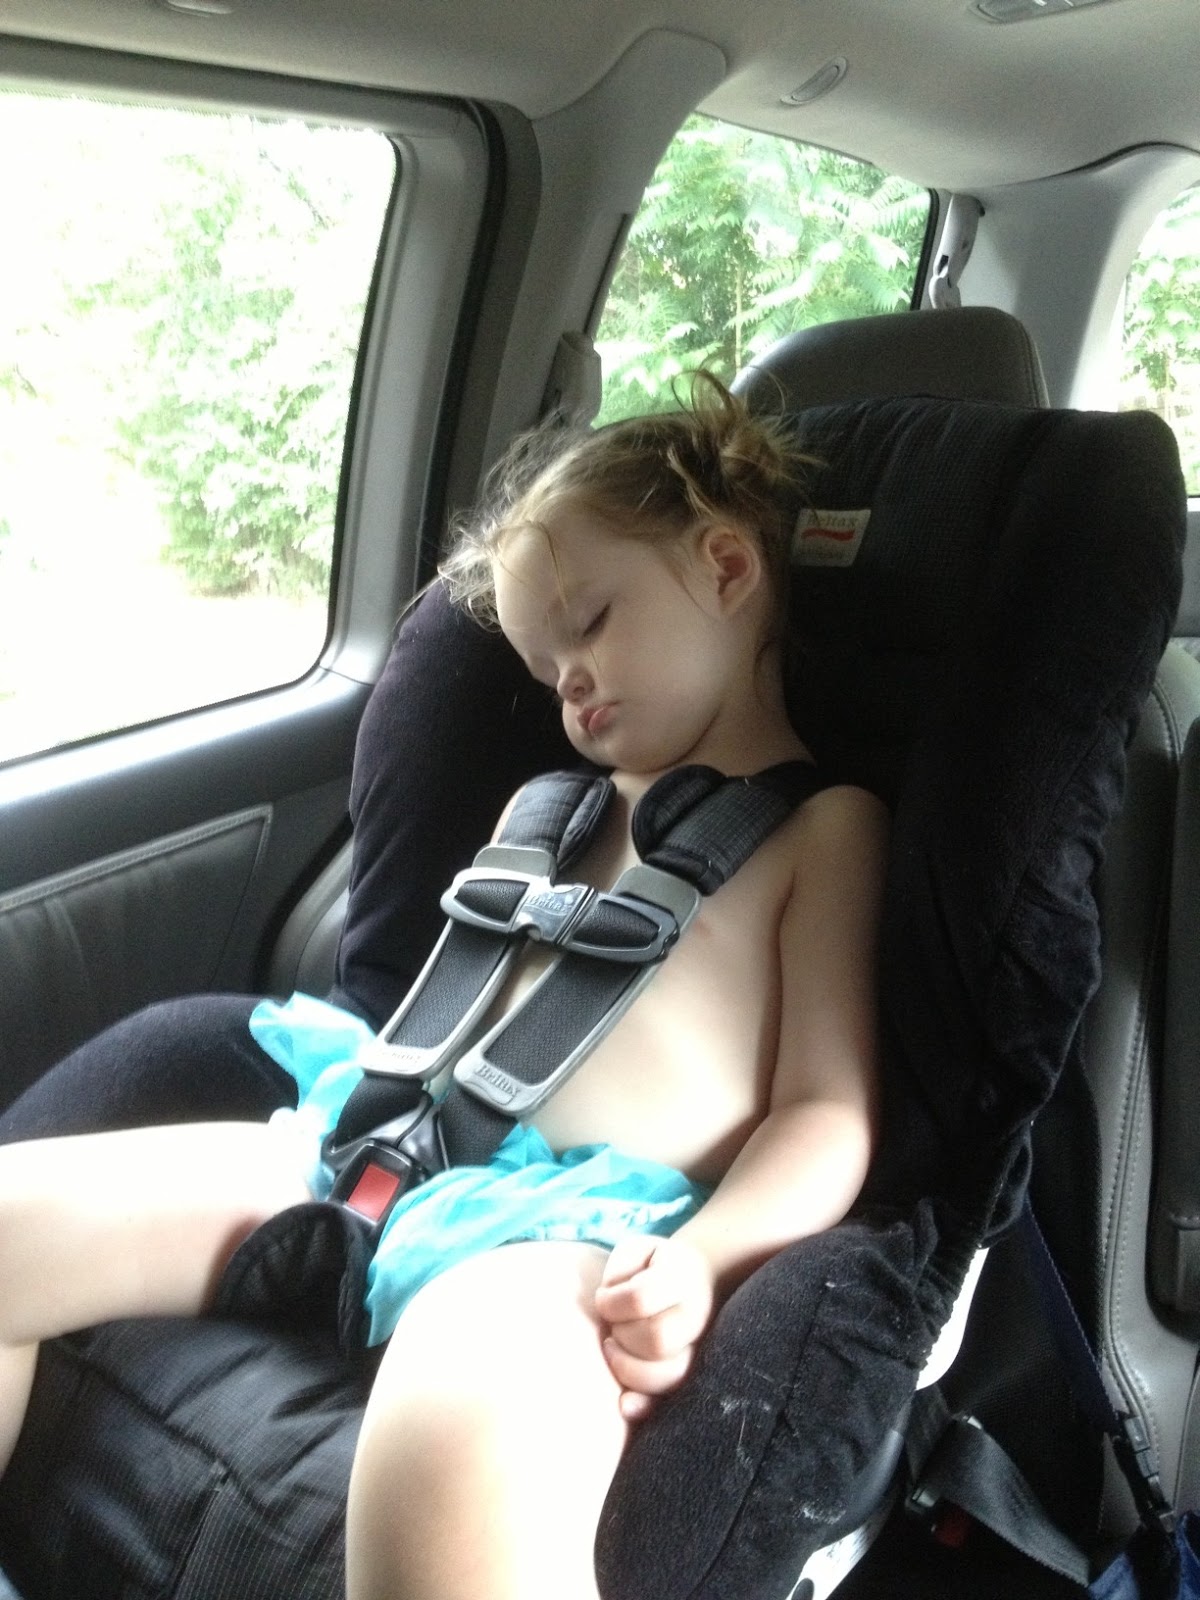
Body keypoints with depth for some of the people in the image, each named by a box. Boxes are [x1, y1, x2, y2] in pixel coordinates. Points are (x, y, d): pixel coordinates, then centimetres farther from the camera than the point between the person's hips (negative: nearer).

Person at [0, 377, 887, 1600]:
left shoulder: (825, 825, 6)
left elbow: (829, 1114, -3)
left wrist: (699, 1260, -19)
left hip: (609, 1227, -7)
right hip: (415, 1153, 8)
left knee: (454, 1433, -43)